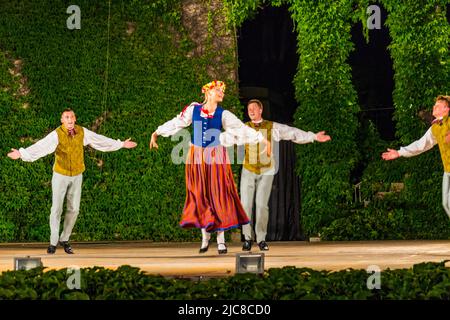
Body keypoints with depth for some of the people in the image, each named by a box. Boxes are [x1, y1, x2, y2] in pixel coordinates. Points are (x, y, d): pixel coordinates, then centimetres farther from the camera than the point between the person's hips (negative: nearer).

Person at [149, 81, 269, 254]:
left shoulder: (223, 115, 1)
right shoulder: (193, 109, 3)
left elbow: (242, 129, -3)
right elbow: (176, 123, 13)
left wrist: (263, 139, -10)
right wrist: (156, 133, 18)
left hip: (216, 158, -1)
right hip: (197, 158, 1)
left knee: (219, 195, -3)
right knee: (200, 196, 3)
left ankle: (221, 240, 1)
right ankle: (205, 237, 13)